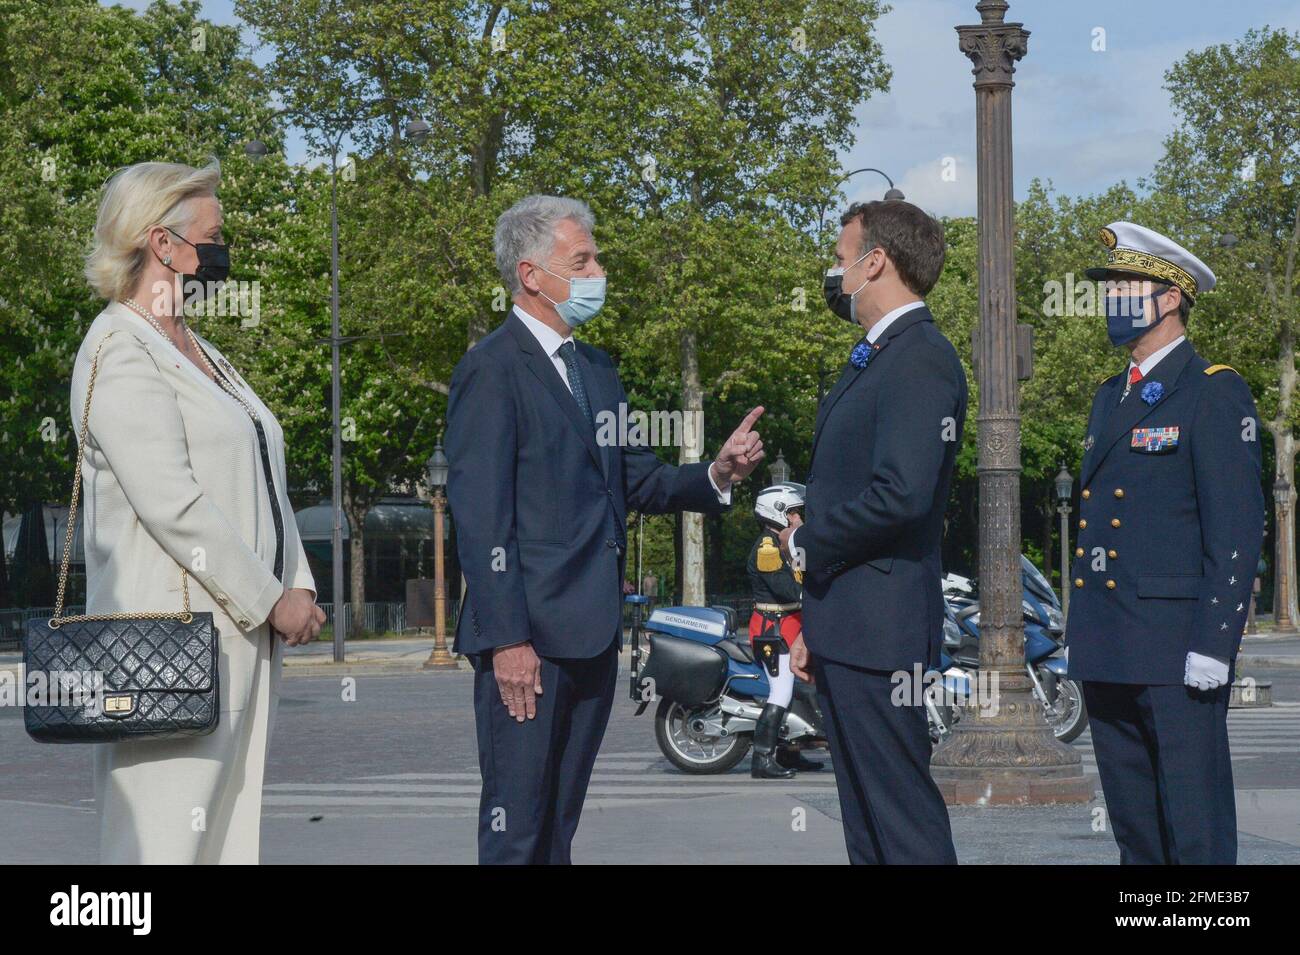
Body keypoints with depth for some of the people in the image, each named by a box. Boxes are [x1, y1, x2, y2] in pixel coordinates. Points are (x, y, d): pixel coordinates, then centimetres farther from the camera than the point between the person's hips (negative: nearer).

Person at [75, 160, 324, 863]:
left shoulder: (198, 352, 21)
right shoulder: (120, 351, -9)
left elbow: (260, 481, 20)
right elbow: (172, 504, -18)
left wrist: (299, 587, 6)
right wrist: (271, 600, -14)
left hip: (247, 631, 9)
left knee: (228, 828, 7)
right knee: (163, 837, -11)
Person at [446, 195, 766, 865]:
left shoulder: (596, 370, 18)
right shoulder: (492, 370, -9)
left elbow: (634, 479, 20)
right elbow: (480, 514, -14)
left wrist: (716, 475, 0)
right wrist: (508, 638, -19)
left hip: (592, 635, 9)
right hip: (529, 639, -8)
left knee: (559, 823, 13)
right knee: (515, 831, -5)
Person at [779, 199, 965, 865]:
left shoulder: (921, 360, -13)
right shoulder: (870, 360, 19)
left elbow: (901, 495, -26)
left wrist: (805, 542, -10)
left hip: (879, 632, -10)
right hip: (844, 633, 10)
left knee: (907, 824, -8)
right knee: (865, 827, 14)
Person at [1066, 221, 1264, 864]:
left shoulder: (1215, 394, -6)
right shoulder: (1111, 397, 19)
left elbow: (1237, 527, -12)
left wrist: (1214, 642, -18)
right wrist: (1083, 631, 17)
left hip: (1175, 646, -8)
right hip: (1106, 652, 8)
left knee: (1197, 834, -5)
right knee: (1135, 833, 12)